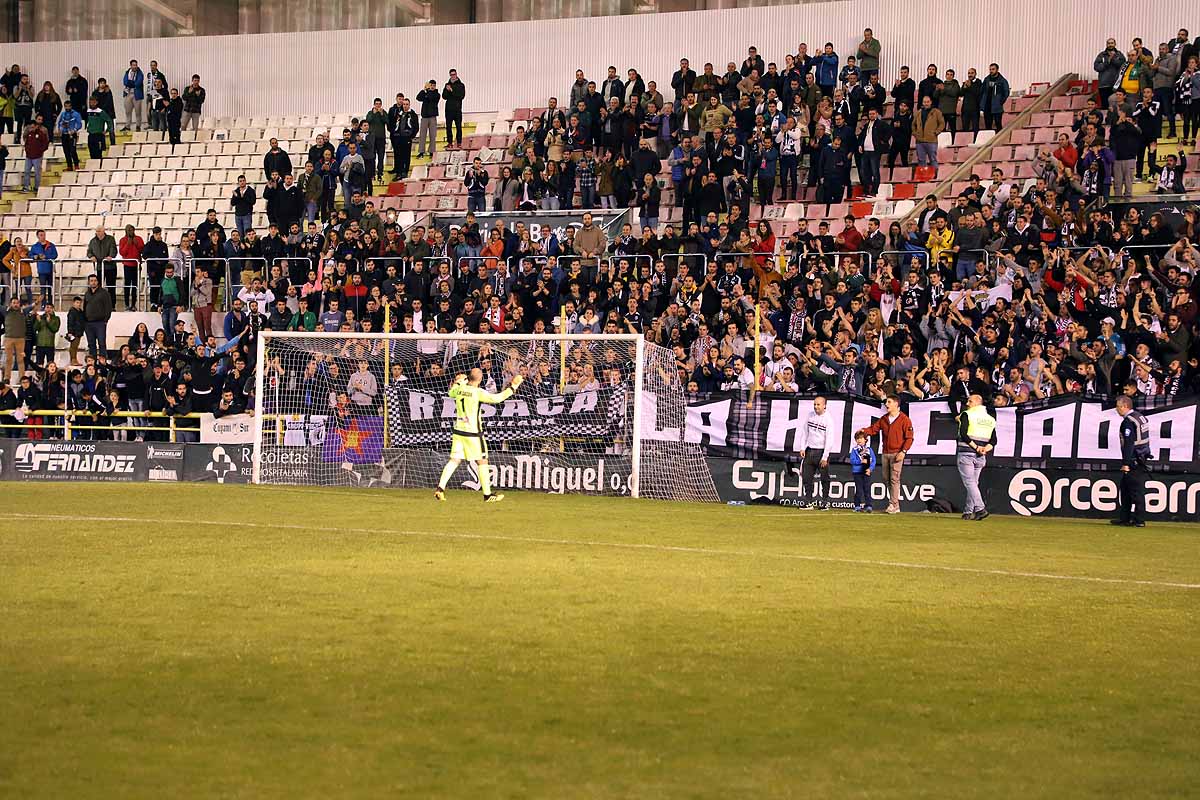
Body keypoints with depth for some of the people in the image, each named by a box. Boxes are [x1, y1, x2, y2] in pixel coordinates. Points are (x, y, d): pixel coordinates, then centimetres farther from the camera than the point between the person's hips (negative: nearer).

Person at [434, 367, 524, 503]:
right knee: (482, 462, 5)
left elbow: (451, 393, 25)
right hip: (473, 432, -5)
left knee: (454, 460, 6)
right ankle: (487, 495, 9)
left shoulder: (459, 389, 2)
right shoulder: (478, 392, -15)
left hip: (459, 430, 5)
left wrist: (458, 382, 41)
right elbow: (497, 398, -16)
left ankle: (440, 488, -6)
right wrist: (513, 387, -9)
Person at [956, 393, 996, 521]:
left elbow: (963, 434, -17)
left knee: (969, 483, -10)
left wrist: (975, 446, -15)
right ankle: (968, 511, 15)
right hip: (981, 457, 6)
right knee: (973, 483, 14)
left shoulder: (967, 415, -5)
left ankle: (980, 509, -23)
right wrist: (985, 449, -6)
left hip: (967, 453, -6)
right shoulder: (990, 419, 14)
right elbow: (993, 440, 7)